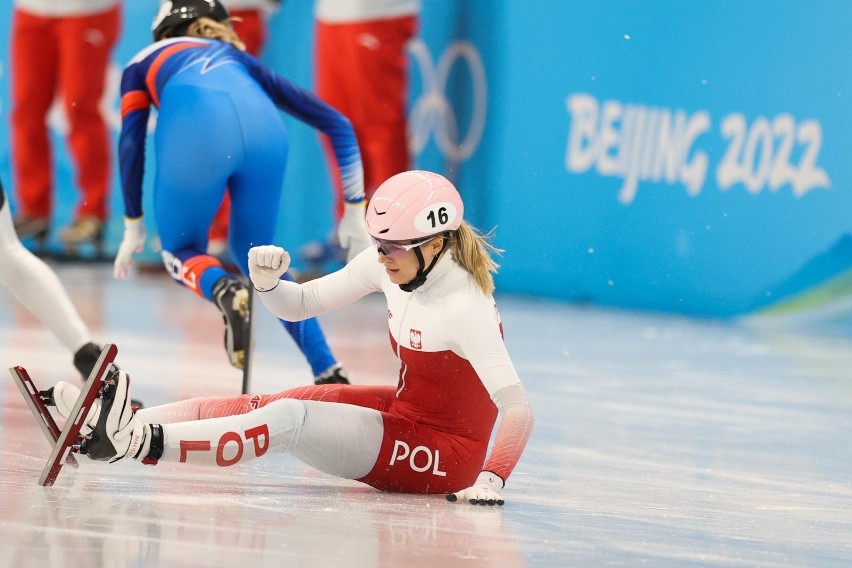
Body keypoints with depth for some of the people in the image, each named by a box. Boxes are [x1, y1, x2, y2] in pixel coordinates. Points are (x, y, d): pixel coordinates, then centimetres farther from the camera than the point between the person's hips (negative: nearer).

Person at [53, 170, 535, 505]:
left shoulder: (464, 309, -25)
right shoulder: (390, 265, -3)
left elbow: (518, 409, -31)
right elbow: (301, 304, 4)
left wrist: (491, 481, -39)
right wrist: (267, 281, -16)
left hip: (445, 455, -8)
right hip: (404, 411, 8)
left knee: (290, 418, -25)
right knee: (265, 404, -6)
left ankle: (141, 442, -39)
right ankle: (107, 426, -15)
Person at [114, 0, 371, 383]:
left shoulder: (145, 61, 37)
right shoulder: (239, 60, 42)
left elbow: (131, 142, 21)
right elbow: (336, 123, 37)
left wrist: (133, 225, 25)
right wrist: (354, 210, 36)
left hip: (195, 126, -3)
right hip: (264, 127, 3)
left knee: (181, 251, 20)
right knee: (255, 252, 26)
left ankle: (224, 291, -16)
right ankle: (329, 373, 15)